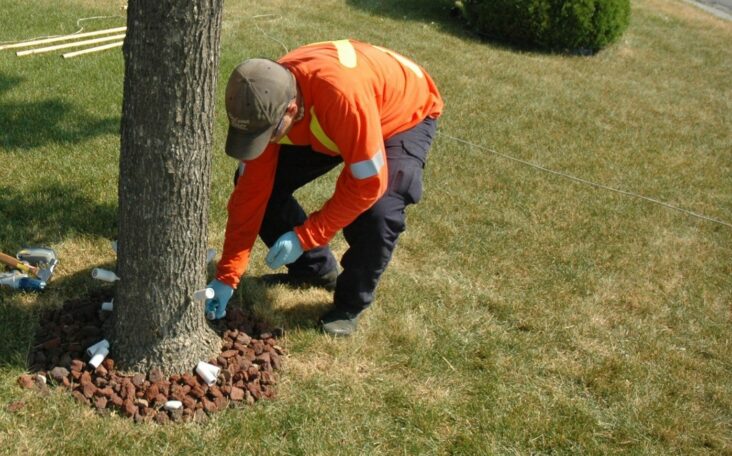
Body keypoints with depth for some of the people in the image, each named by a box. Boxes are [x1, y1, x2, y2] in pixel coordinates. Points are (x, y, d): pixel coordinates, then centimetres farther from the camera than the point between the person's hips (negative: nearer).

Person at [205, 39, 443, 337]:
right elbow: (250, 190, -17)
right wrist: (227, 277, -16)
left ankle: (350, 305, -2)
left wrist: (303, 236, -32)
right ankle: (315, 269, 17)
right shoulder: (264, 103, -25)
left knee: (379, 211, -30)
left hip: (404, 115, -5)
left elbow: (367, 182, -37)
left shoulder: (343, 92, -46)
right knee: (264, 182, -7)